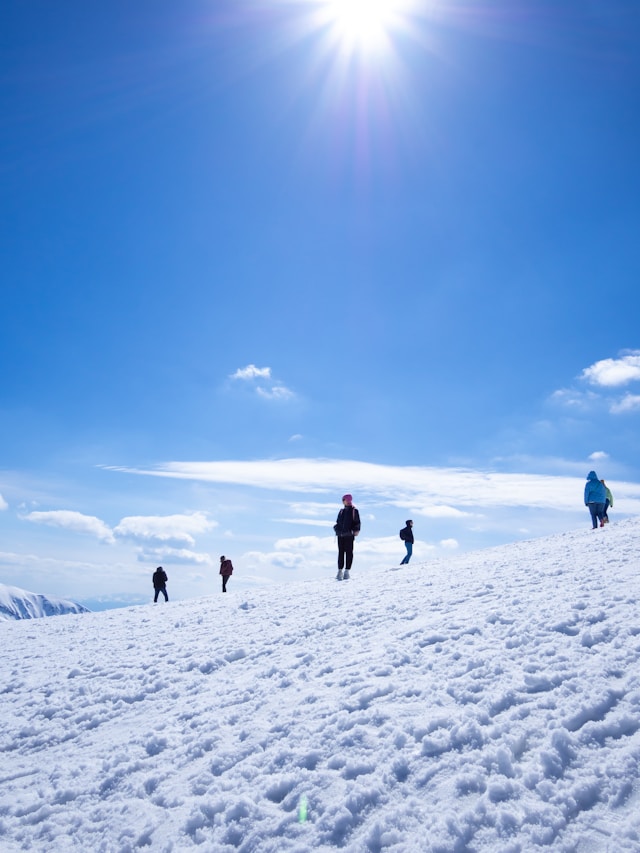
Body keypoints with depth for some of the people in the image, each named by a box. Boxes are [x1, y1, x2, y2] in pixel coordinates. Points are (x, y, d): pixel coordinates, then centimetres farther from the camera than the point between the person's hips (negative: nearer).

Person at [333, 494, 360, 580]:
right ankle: (340, 570, 10)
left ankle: (347, 570, 2)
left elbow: (357, 522, 0)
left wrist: (356, 530, -14)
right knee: (341, 552, 6)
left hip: (349, 535, -5)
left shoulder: (354, 511, 3)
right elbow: (338, 522, 23)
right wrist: (336, 528, 5)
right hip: (340, 535, 5)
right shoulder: (341, 511, 18)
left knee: (349, 552, -2)